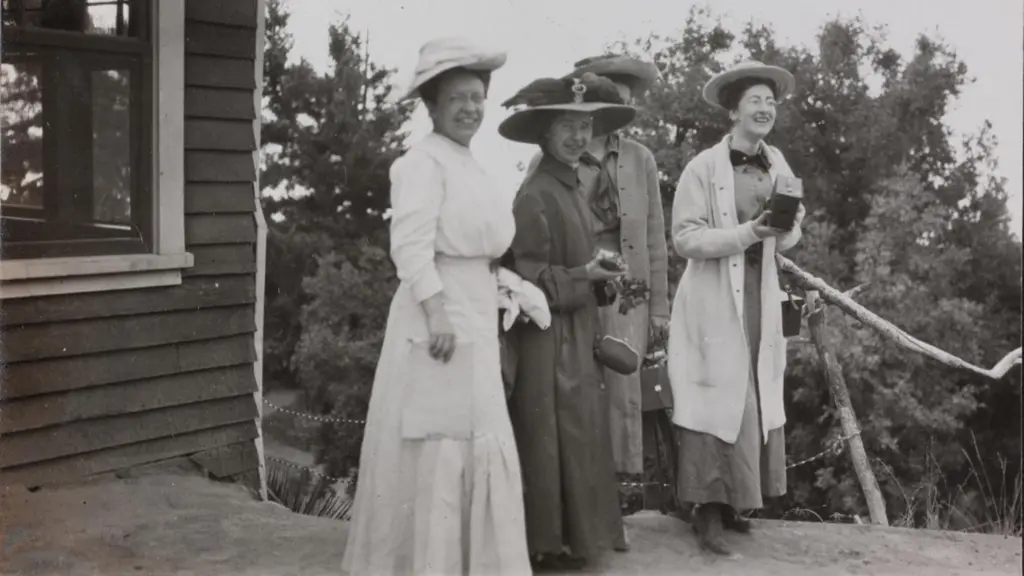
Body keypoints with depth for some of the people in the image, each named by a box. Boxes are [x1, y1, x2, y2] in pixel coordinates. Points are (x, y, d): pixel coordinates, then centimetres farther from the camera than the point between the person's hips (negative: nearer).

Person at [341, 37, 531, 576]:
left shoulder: (469, 166, 17)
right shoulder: (424, 161, -12)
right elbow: (411, 247, -21)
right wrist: (438, 313, -26)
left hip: (475, 319, 10)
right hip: (438, 317, -10)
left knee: (475, 441, 14)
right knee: (438, 444, -2)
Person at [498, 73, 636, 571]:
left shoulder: (572, 189, 12)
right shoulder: (535, 195, -16)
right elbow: (529, 278, -18)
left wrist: (598, 275, 2)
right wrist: (585, 275, -18)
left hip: (576, 335, 9)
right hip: (549, 338, -9)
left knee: (578, 434, 13)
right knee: (552, 439, -3)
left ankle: (571, 534, 23)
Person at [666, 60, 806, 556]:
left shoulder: (777, 164, 6)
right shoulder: (703, 167, -9)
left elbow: (789, 239, 10)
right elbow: (685, 238, -13)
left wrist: (786, 227, -13)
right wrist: (745, 233, -22)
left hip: (761, 293, 6)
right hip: (714, 297, -5)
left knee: (754, 399, 10)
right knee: (718, 398, -4)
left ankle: (733, 502, 23)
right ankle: (708, 509, 5)